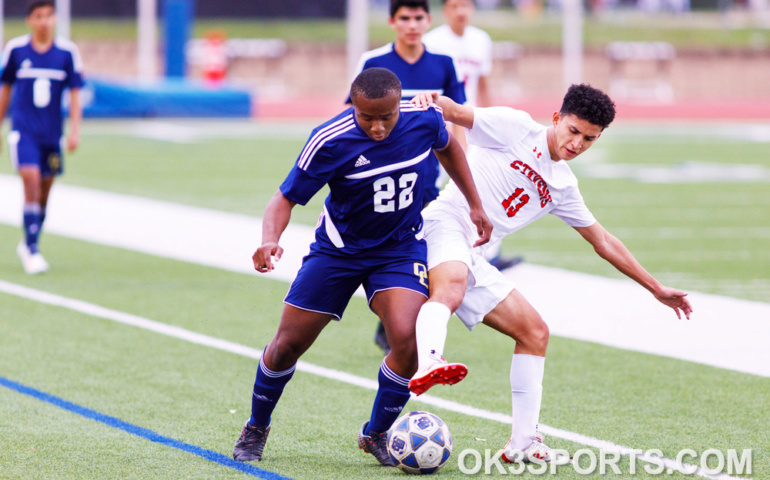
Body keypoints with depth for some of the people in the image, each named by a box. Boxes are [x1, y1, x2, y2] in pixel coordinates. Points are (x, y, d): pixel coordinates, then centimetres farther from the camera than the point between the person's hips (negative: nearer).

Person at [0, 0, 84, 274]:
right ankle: (32, 250, -15)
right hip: (23, 131, -2)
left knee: (44, 192, 8)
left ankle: (28, 246, 28)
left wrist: (75, 131, -7)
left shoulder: (67, 53, -1)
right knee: (31, 180, -18)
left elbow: (74, 94, 2)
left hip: (51, 135, 2)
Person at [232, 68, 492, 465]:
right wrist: (269, 239, -39)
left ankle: (376, 434, 3)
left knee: (407, 339, -22)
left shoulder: (423, 119, -17)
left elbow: (447, 148, 9)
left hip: (401, 249, 1)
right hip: (338, 249, -1)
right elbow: (286, 197, -19)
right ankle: (256, 430, 30)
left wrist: (475, 205, 11)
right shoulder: (330, 141, -26)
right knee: (289, 344, 2)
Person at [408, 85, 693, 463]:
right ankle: (428, 367, -68)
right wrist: (434, 101, -35)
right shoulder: (516, 128, 1)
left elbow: (604, 243, 29)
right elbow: (455, 112, -10)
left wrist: (656, 289, 30)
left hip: (472, 260, 8)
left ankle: (523, 443, 11)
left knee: (535, 333, 8)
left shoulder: (563, 185, 21)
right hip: (444, 224, -8)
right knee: (451, 287, -40)